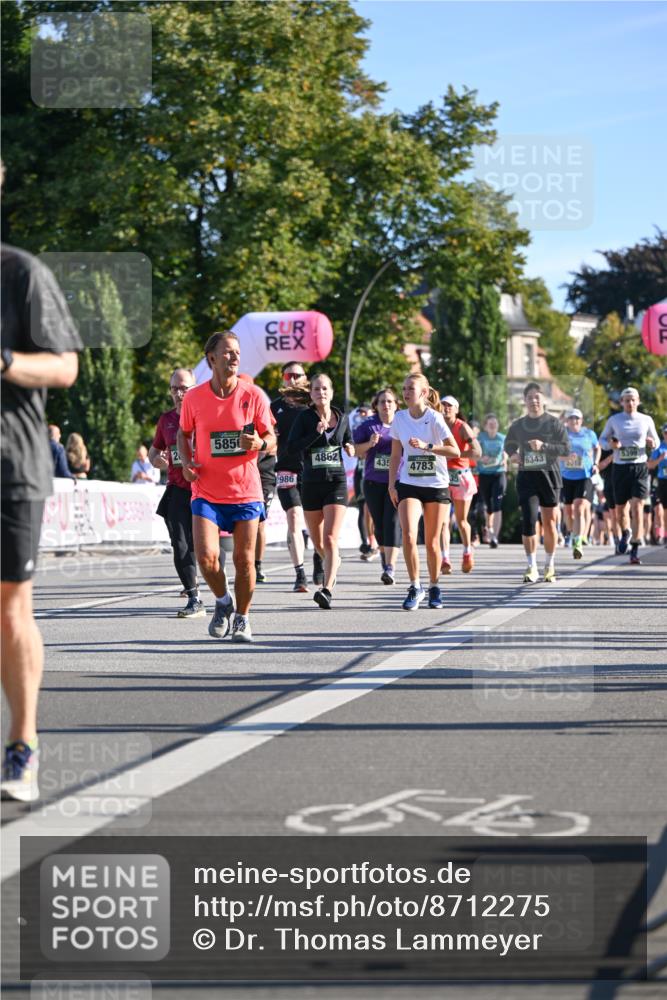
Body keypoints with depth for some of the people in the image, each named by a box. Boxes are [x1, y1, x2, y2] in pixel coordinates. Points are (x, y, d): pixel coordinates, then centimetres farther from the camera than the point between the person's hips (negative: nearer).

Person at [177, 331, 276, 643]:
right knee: (206, 556, -14)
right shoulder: (193, 398, -2)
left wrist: (260, 443, -19)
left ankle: (242, 618, 21)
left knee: (244, 560, 1)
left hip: (246, 492, 0)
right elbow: (184, 433, 15)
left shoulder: (253, 395, -3)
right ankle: (222, 602, 16)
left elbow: (271, 437, 4)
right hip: (207, 493, 0)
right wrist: (187, 462, -3)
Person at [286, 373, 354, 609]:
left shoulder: (341, 418, 5)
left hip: (337, 482, -1)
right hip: (311, 484, 1)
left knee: (330, 539, -17)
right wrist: (316, 433, -20)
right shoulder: (304, 417, -2)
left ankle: (327, 590, -24)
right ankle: (333, 563, 47)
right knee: (317, 541, 14)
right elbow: (291, 448, -13)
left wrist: (351, 448, 1)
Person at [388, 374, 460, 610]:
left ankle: (434, 588, 22)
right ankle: (415, 587, -6)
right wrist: (391, 484, 4)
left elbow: (455, 451, -14)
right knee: (408, 535, -16)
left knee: (432, 542, 5)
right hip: (408, 485, 2)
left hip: (436, 486, -2)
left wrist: (427, 446, -24)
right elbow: (395, 455, 10)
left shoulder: (434, 418, -9)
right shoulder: (399, 418, 2)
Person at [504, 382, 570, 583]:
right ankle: (532, 567, -2)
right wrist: (512, 454, 4)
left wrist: (544, 446, -19)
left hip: (549, 476, -1)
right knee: (528, 521, -9)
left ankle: (550, 566, 16)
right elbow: (509, 443, 26)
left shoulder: (553, 423, 1)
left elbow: (566, 448, -5)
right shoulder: (518, 425, 9)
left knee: (549, 523, 3)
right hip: (526, 476, 2)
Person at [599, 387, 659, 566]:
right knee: (620, 509, 10)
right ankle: (625, 534, 43)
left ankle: (635, 550, -10)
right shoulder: (614, 420, 4)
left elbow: (655, 440, 14)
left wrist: (653, 444, -10)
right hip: (620, 468, 1)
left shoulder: (646, 420, 5)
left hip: (640, 467, -1)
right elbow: (602, 439, 12)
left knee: (637, 508, -13)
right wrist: (610, 445, -11)